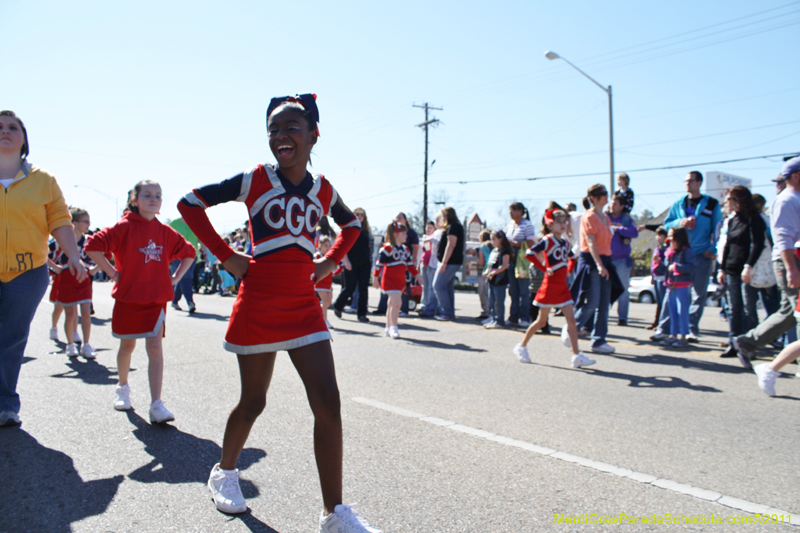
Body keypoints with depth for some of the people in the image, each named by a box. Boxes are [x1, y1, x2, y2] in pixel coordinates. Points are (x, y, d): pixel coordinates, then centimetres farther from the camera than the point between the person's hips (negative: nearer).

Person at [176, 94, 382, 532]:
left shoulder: (323, 191, 5)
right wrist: (226, 257, -5)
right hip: (257, 306, -2)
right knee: (253, 401, 10)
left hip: (304, 306, 3)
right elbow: (190, 203, 0)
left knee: (328, 403, -6)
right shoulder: (254, 180, -4)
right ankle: (224, 471, 42)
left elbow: (352, 223, 25)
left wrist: (330, 262, 10)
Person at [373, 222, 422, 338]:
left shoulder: (405, 249, 12)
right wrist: (375, 277, -10)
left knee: (392, 303, 14)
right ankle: (393, 327, -9)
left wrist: (417, 275, 14)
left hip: (400, 280, 7)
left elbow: (410, 264, 18)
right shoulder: (387, 248, -12)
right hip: (389, 279, -7)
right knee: (396, 302, -16)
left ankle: (388, 328, 22)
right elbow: (379, 263, -11)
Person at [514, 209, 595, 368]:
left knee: (571, 320, -1)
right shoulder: (548, 240, -11)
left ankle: (577, 356, -1)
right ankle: (522, 347, 21)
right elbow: (530, 253, -24)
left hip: (563, 287, 7)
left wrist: (568, 270, 14)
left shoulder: (565, 243, 11)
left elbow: (571, 258, 30)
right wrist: (544, 268, -19)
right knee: (541, 321, 4)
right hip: (550, 286, -7)